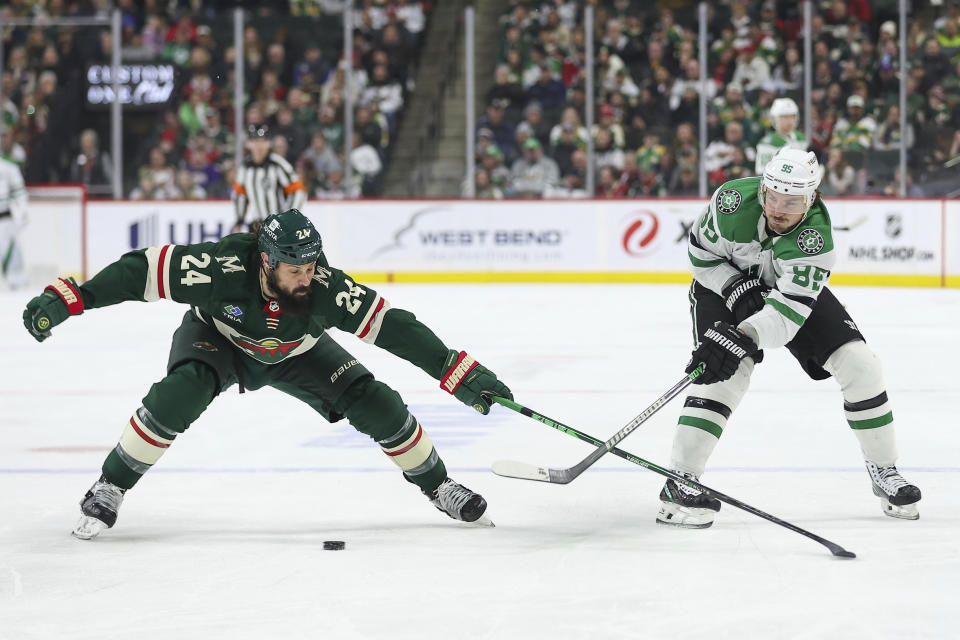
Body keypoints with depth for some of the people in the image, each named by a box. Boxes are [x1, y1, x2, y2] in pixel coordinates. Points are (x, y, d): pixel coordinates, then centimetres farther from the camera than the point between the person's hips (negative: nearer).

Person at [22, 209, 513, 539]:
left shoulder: (325, 288, -35)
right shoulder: (225, 267, -40)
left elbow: (392, 326, -32)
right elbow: (142, 271, -34)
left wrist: (461, 373, -36)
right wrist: (66, 300, -38)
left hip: (295, 355, 2)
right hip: (218, 339, -2)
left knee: (377, 406, -11)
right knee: (178, 396, -32)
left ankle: (439, 488, 12)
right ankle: (109, 489, -15)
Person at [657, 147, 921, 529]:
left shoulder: (815, 239, -34)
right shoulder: (733, 201, -31)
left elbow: (788, 311, -41)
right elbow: (701, 252, -14)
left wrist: (741, 336, -55)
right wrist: (736, 288, -28)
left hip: (795, 287, 1)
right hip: (725, 284, -1)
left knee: (859, 365, -10)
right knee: (729, 373, -26)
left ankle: (883, 472, 8)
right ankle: (678, 484, -26)